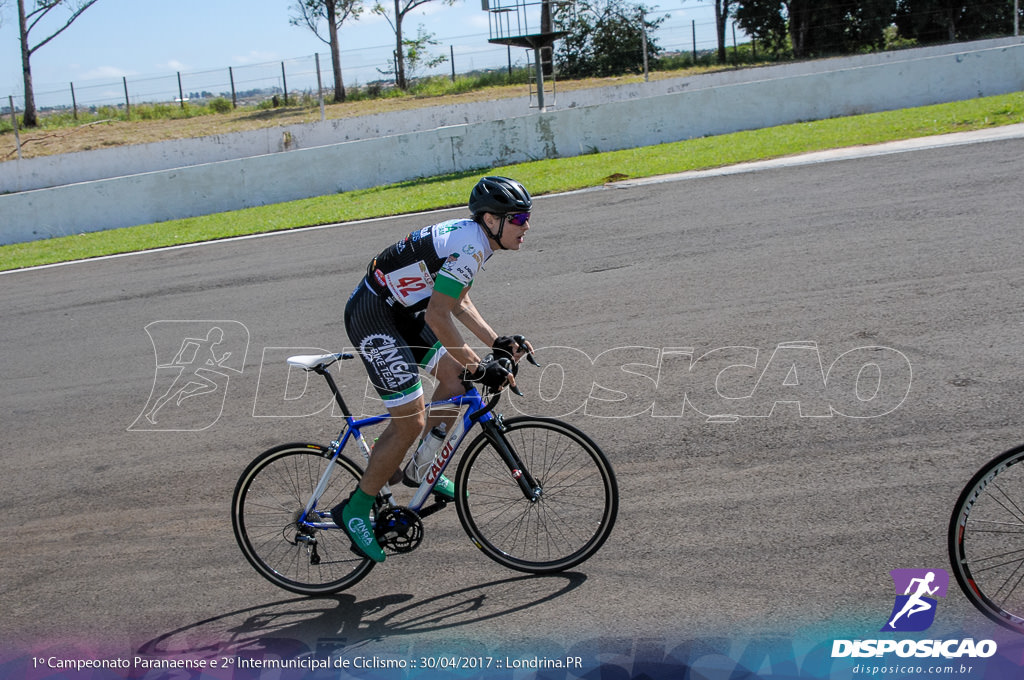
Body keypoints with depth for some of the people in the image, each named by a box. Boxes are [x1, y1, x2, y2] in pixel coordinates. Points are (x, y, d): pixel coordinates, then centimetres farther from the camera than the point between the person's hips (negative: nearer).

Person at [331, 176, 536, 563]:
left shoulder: (472, 236, 9)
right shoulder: (471, 247, -23)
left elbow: (459, 303, 18)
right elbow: (438, 316, -27)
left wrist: (496, 343, 8)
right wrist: (479, 368, -22)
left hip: (401, 311, 10)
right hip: (373, 320, -10)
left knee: (455, 378, 9)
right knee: (410, 423, -9)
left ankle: (421, 470, 23)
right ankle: (355, 511, 4)